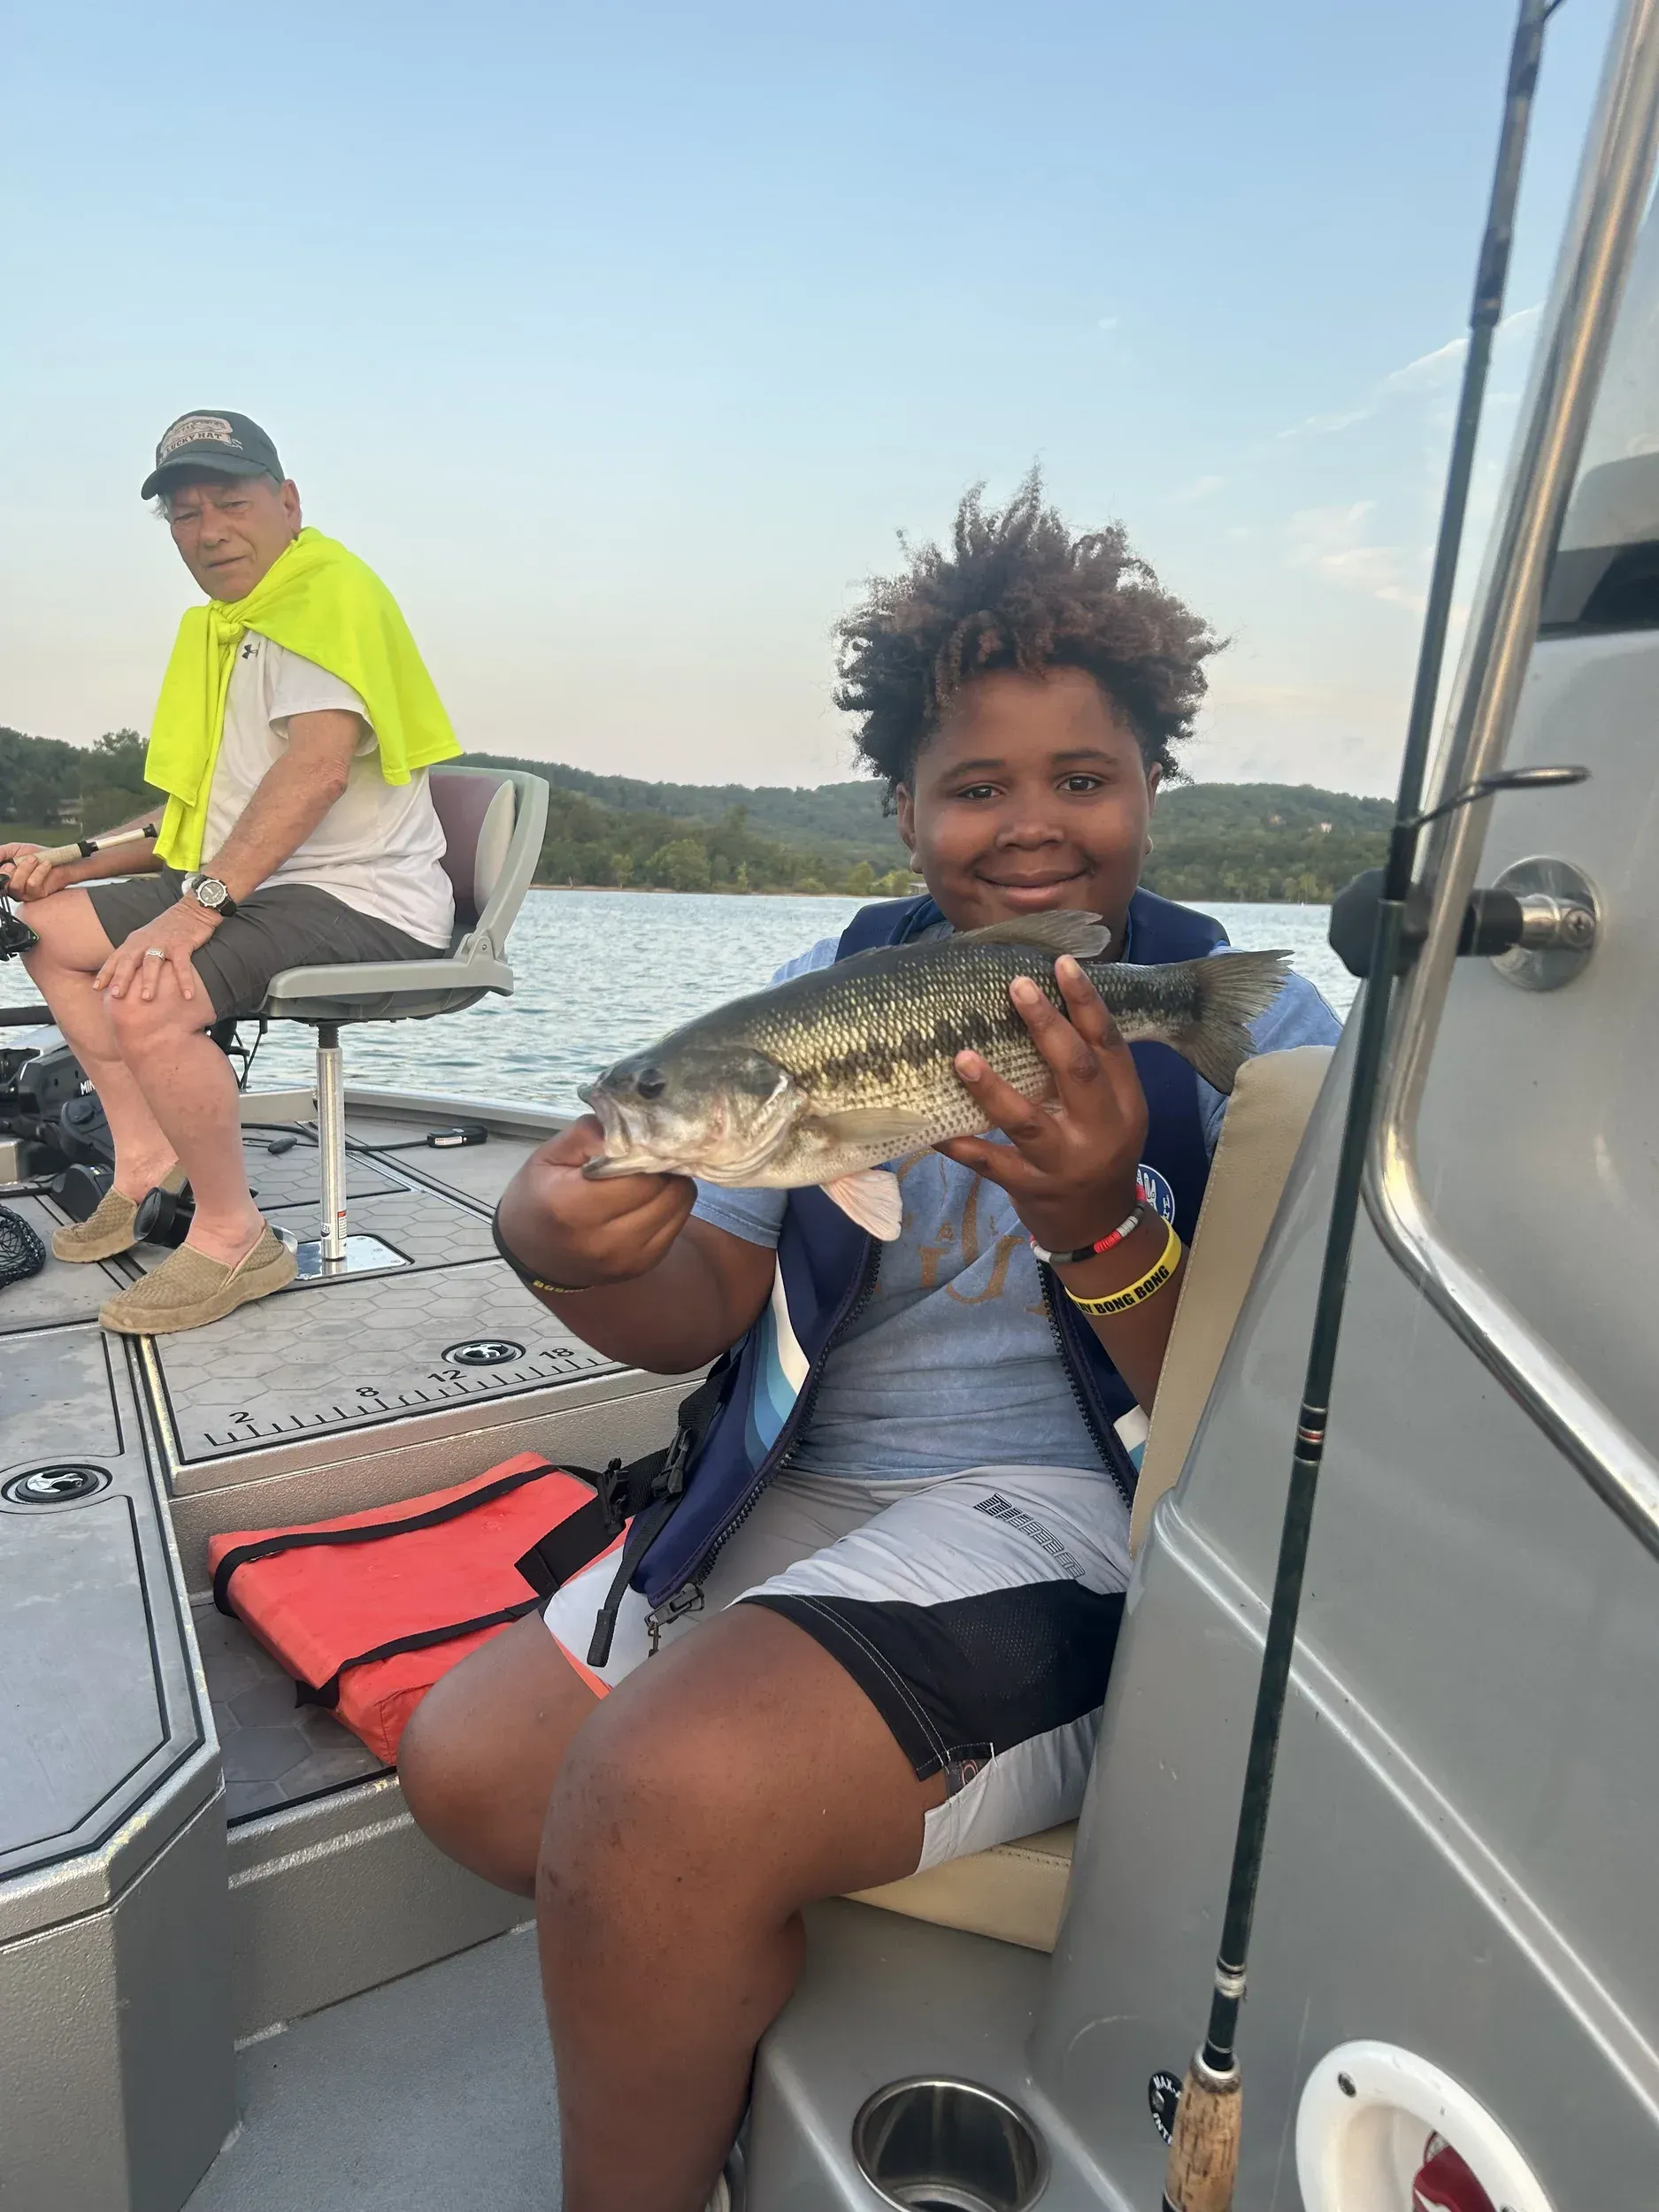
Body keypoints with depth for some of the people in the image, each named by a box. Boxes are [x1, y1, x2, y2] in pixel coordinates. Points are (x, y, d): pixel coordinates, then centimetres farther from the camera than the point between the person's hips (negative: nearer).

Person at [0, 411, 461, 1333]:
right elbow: (202, 812, 23)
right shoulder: (221, 625, 20)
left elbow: (319, 764, -26)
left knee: (147, 999, -30)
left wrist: (198, 906, -29)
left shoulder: (327, 588, -9)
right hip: (254, 889, 10)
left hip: (360, 901, -10)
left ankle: (234, 1237, -12)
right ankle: (148, 1157, 14)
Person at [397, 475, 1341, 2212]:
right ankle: (772, 2034, 21)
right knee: (469, 1761, 1)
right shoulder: (830, 990, 6)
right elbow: (705, 1308, 1)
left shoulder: (1249, 1027, -5)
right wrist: (573, 1258, -22)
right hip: (796, 1499, 6)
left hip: (1068, 1526, -5)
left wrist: (1106, 1226, -32)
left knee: (664, 1794, -26)